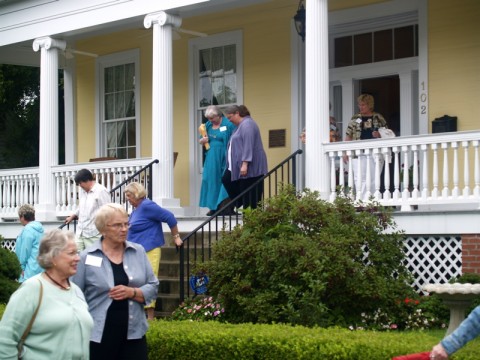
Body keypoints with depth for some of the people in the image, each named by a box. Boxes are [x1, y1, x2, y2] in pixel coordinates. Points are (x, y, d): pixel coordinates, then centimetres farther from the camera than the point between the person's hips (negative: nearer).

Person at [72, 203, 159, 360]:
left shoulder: (138, 252, 5)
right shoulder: (86, 257, -4)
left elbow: (153, 287, 6)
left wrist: (132, 292, -13)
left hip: (133, 335, 3)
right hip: (98, 337, -2)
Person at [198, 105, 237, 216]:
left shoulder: (228, 124, -7)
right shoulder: (208, 125, 10)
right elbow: (201, 141, 18)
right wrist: (203, 140, -6)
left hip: (224, 159, -5)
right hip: (212, 159, 5)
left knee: (224, 181, -6)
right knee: (212, 181, 3)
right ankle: (213, 207, 7)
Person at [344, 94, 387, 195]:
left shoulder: (378, 118, 9)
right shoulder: (355, 119, 9)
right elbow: (348, 137, 8)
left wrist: (379, 135, -8)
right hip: (359, 154, 0)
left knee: (374, 180, 3)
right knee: (360, 179, -8)